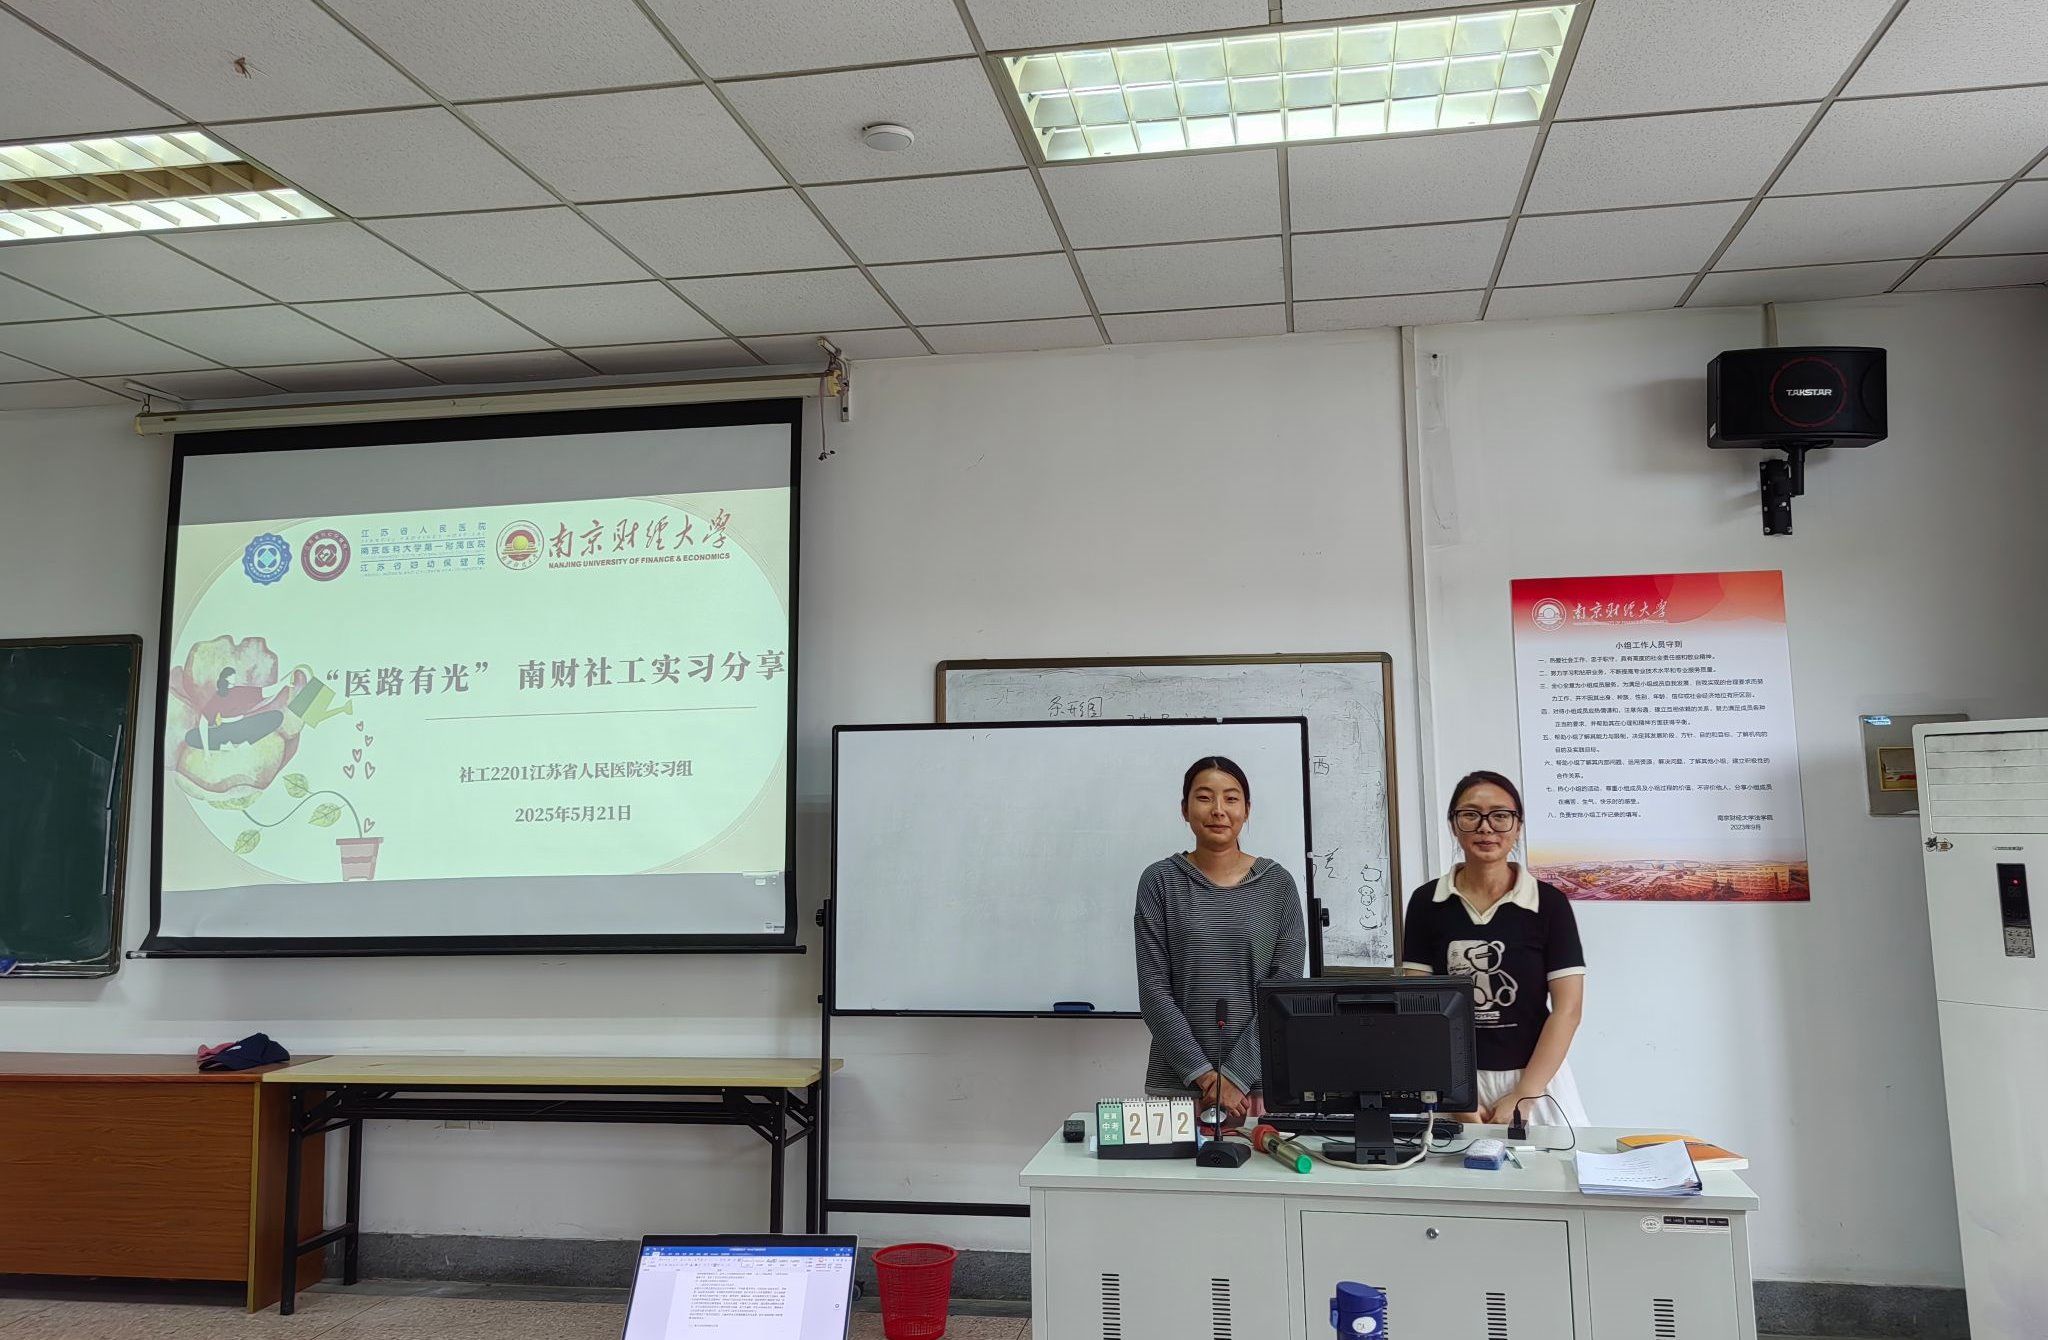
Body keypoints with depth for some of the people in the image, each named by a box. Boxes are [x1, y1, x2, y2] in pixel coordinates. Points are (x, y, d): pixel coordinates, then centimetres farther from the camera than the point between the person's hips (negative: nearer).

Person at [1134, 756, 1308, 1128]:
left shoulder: (1277, 883, 2)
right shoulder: (1160, 881, 1)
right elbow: (1154, 989, -4)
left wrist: (1236, 1076, -12)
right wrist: (1205, 1075, -12)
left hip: (1260, 1080, 0)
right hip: (1177, 1083, 0)